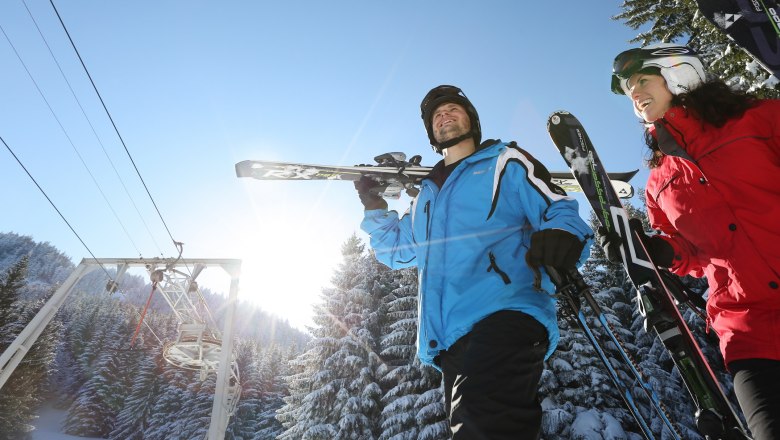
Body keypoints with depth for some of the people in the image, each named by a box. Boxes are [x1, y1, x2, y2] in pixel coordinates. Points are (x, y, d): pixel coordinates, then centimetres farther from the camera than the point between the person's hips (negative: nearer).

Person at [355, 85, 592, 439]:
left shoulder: (506, 162, 14)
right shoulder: (427, 192, 31)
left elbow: (558, 211, 2)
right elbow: (397, 250, 37)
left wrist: (562, 238, -21)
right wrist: (375, 208, 25)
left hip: (505, 315, -6)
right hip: (450, 340, 6)